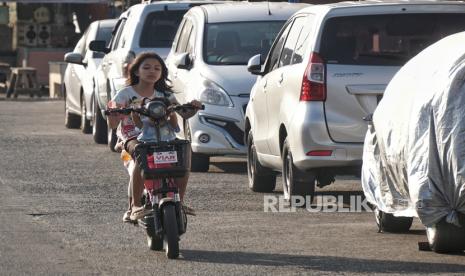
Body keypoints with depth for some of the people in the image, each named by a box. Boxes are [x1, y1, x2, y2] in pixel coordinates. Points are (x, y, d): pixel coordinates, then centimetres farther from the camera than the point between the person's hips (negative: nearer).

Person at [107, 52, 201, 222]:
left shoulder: (164, 95, 16)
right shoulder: (126, 94, 4)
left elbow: (184, 114, 4)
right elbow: (113, 124, -4)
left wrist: (192, 108, -18)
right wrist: (114, 112, -26)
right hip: (133, 137, -4)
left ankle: (179, 201, -19)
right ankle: (134, 206, -35)